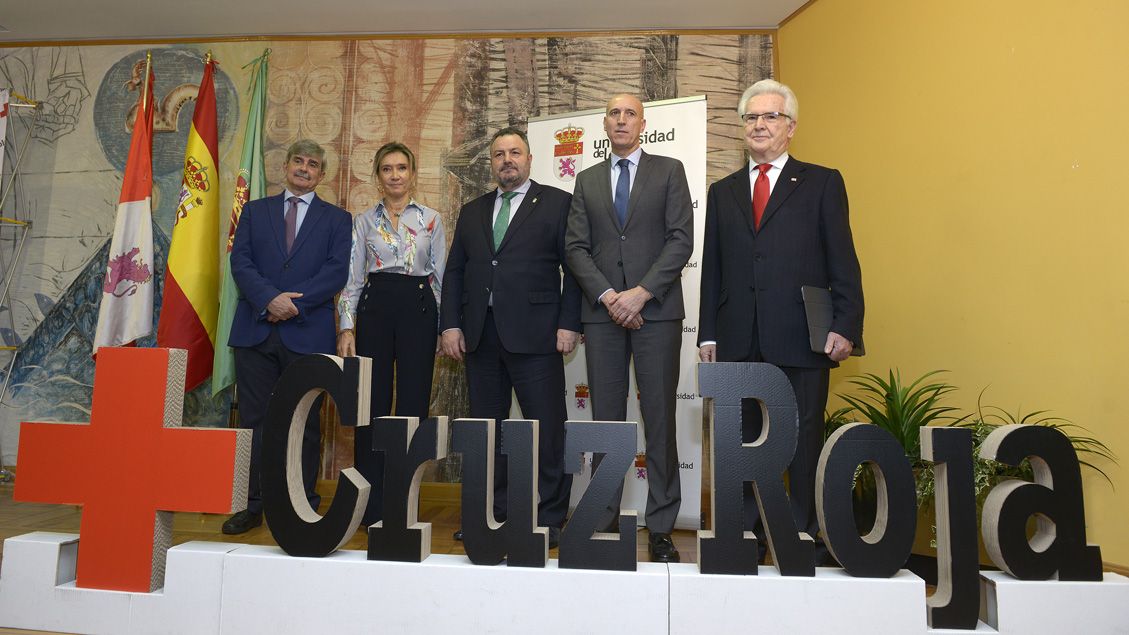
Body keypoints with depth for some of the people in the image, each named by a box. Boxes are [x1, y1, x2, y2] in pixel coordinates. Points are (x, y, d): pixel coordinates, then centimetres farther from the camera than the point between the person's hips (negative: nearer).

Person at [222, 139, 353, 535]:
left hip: (308, 334, -2)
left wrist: (294, 302, -13)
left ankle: (304, 507, 10)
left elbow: (337, 271, -2)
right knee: (254, 420, 4)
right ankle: (252, 506, 12)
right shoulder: (255, 211, 16)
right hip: (255, 329, 2)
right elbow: (240, 262, 4)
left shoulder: (337, 219, 11)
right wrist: (270, 298, -13)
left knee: (304, 423, 2)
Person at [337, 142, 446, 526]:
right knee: (373, 404, 1)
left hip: (418, 308, 0)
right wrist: (346, 328, -3)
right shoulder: (364, 221, 9)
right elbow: (352, 278, 7)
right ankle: (371, 505, 12)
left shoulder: (431, 220, 8)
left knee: (413, 403, 1)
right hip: (375, 307, 1)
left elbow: (441, 278, 7)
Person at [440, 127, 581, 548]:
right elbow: (455, 271, 16)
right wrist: (450, 325, 5)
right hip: (480, 336, 5)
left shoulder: (557, 203, 5)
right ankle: (490, 513, 20)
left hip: (534, 335, -5)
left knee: (547, 430, -2)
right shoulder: (472, 211, 19)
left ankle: (549, 518, 8)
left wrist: (569, 324, -10)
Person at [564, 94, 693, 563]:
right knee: (606, 418, 4)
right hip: (602, 310, 3)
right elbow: (577, 247, 7)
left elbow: (681, 239, -2)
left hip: (657, 308, -2)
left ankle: (661, 527, 7)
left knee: (660, 417, -1)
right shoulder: (587, 181, 16)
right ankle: (604, 520, 13)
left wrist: (641, 292, -12)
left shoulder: (669, 171, 9)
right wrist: (608, 296, -8)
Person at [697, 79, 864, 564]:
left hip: (800, 338, -3)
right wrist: (708, 332, 7)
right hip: (738, 340, 3)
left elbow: (842, 262, 2)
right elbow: (712, 268, 13)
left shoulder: (822, 183, 8)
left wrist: (845, 326, -8)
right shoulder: (722, 192, 17)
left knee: (804, 445, 4)